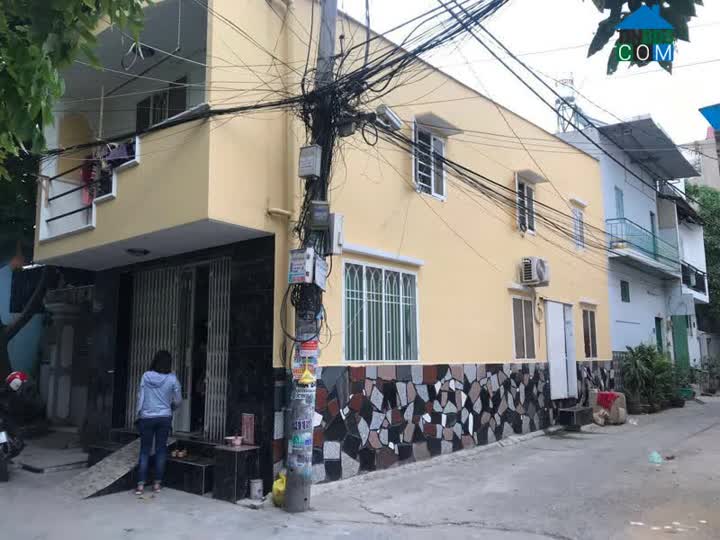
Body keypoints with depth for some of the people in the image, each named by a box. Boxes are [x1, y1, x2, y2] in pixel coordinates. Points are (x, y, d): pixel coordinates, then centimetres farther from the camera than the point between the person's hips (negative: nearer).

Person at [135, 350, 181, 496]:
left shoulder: (146, 376, -5)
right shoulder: (172, 378, -7)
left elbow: (140, 396, 0)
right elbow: (178, 400, 1)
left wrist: (139, 414, 13)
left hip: (147, 418, 0)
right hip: (164, 417, 0)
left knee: (145, 451, 6)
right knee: (161, 450, 8)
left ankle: (141, 484, 3)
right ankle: (157, 483, 12)